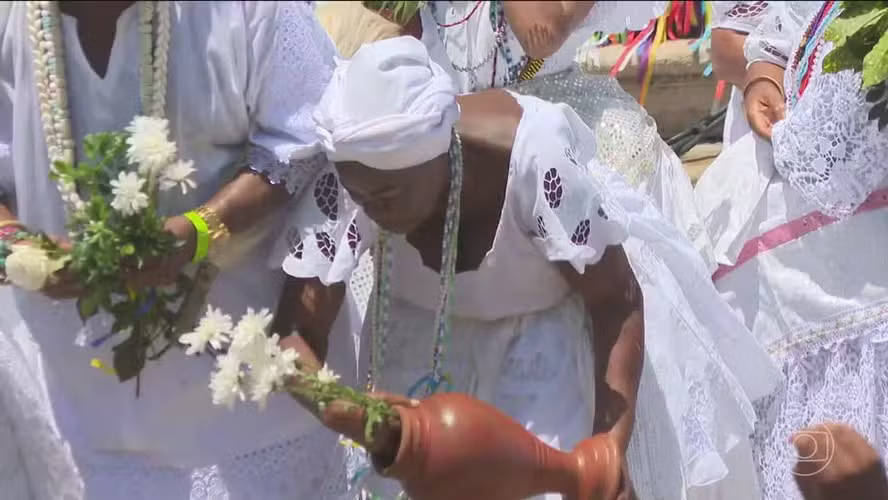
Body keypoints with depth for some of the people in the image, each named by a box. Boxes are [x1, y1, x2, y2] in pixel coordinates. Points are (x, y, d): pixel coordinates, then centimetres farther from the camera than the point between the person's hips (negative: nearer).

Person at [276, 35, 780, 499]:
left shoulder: (530, 159, -37)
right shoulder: (347, 177, -29)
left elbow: (615, 299, -24)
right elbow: (301, 332, -25)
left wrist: (610, 444, -32)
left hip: (558, 320, -2)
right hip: (430, 330, 3)